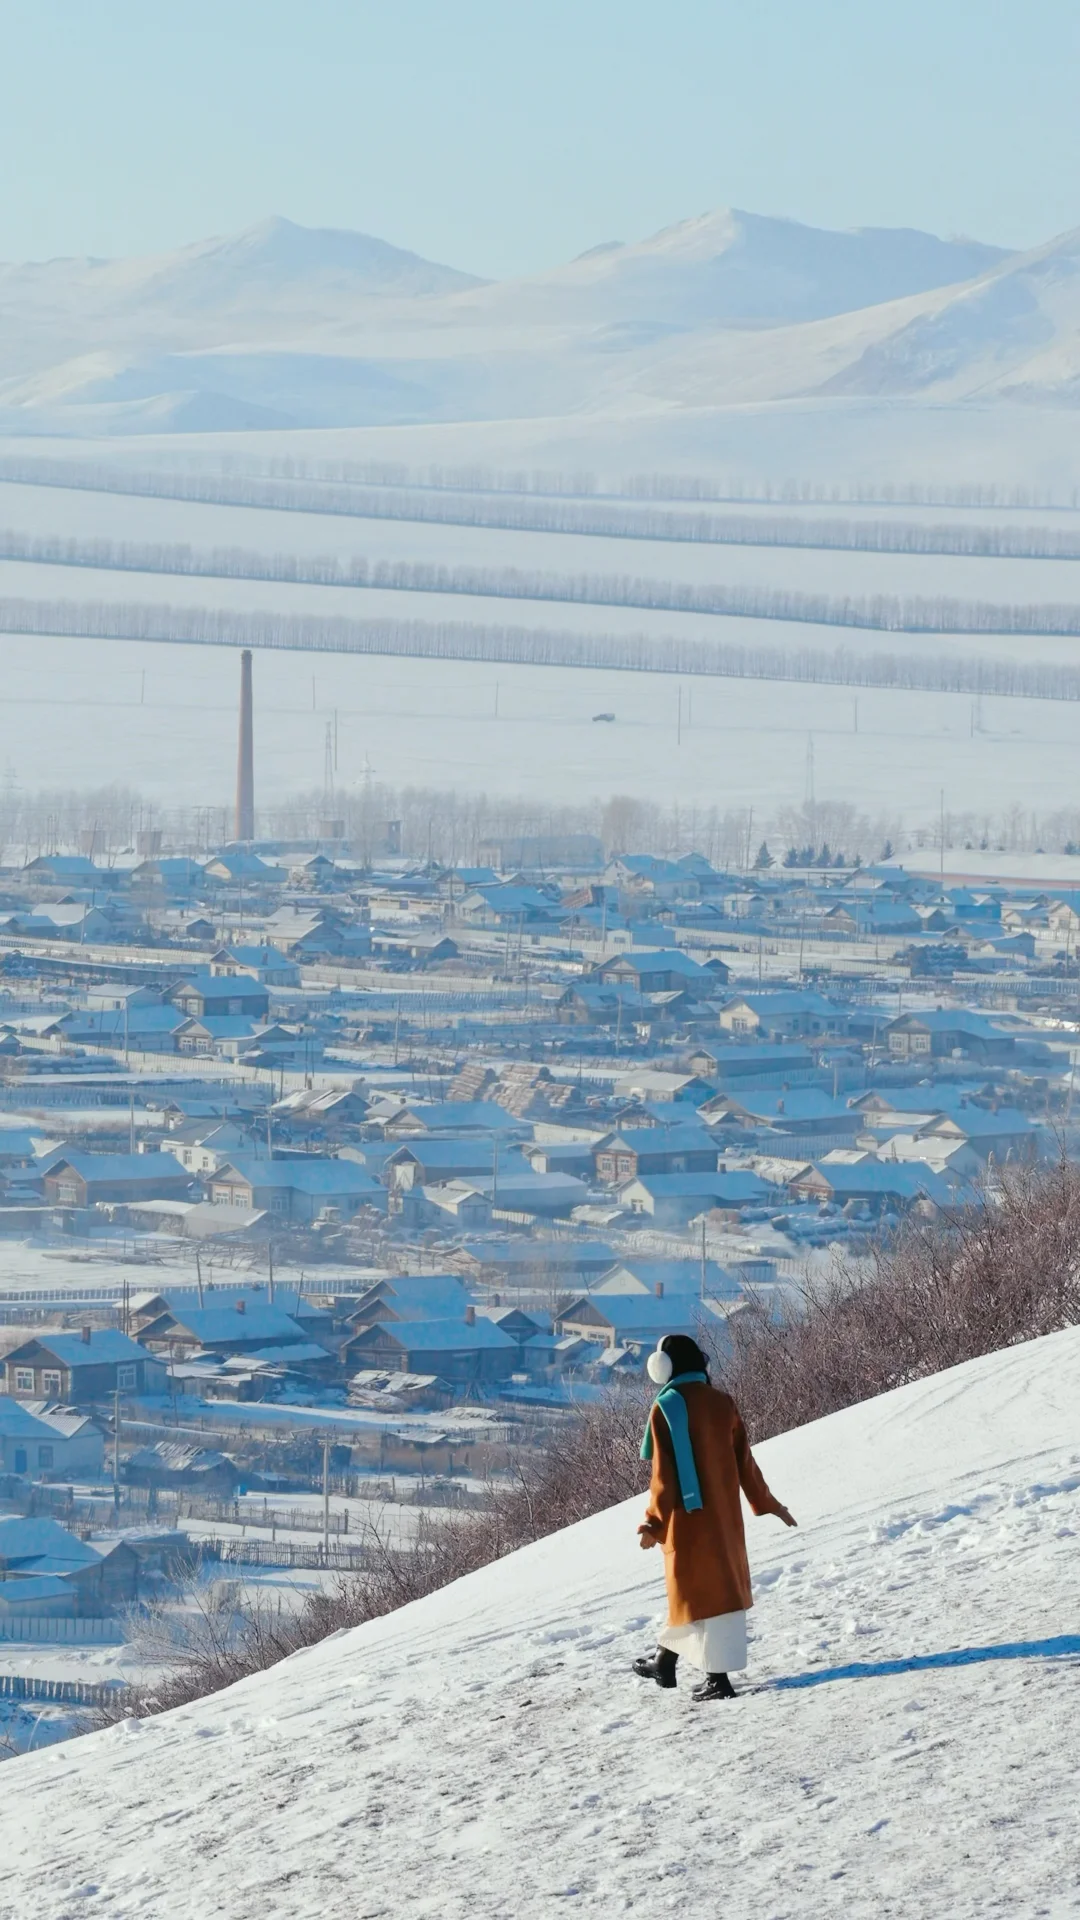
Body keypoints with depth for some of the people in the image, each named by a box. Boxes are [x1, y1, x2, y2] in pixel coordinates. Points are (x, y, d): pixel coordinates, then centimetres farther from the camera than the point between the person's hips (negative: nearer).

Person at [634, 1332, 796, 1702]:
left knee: (697, 1588, 0)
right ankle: (666, 1661, 26)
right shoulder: (722, 1404, 3)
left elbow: (664, 1473, -14)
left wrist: (654, 1523, -9)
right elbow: (744, 1461, 8)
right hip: (723, 1513, 6)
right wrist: (767, 1504, 19)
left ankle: (717, 1677, -3)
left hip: (687, 1515, -6)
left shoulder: (666, 1408, -12)